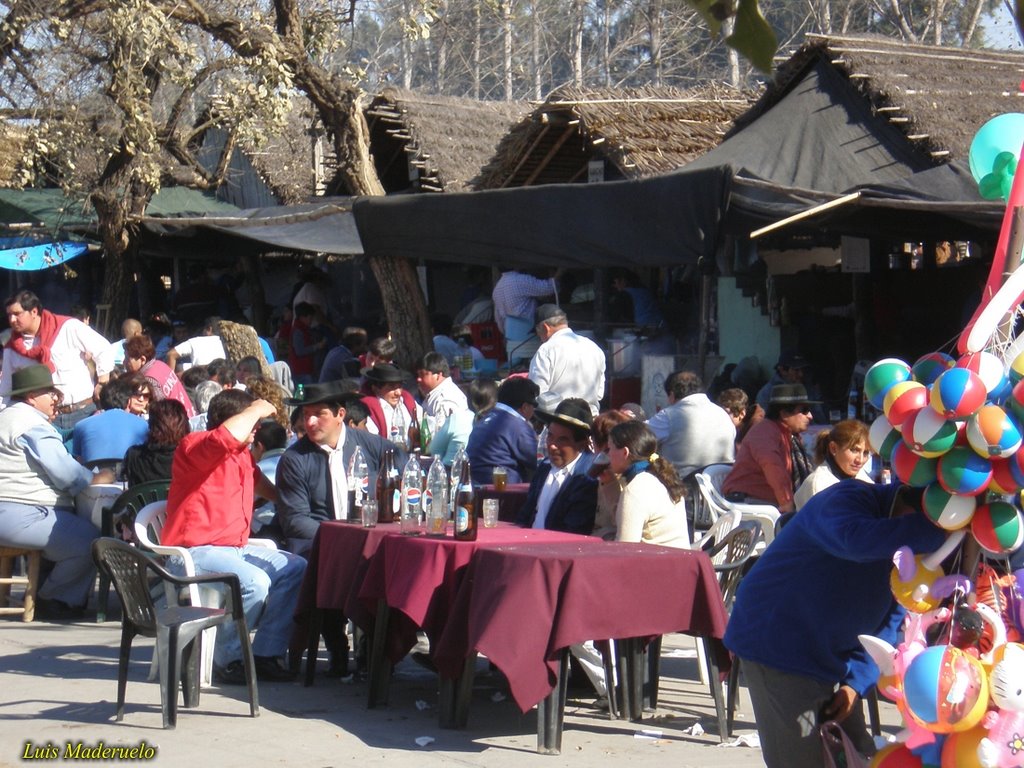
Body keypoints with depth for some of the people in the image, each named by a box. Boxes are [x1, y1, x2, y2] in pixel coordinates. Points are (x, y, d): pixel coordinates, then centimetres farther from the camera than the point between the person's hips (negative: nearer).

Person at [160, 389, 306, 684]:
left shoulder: (243, 455, 17)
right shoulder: (194, 446, -11)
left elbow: (258, 481, 43)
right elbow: (226, 437, -35)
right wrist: (256, 410, -21)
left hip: (236, 548, 10)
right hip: (195, 552, -10)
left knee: (296, 569, 0)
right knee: (255, 582, -31)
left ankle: (265, 654, 0)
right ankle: (227, 660, -12)